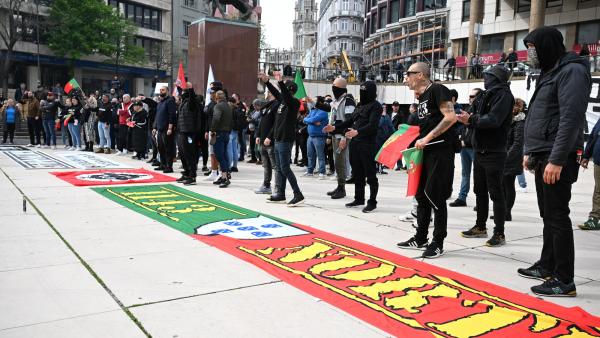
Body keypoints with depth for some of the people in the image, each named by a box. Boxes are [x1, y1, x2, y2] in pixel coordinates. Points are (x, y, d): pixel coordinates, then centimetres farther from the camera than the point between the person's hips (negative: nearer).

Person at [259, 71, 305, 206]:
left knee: (285, 168, -10)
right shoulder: (283, 100, 13)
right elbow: (276, 92, 26)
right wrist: (266, 81, 22)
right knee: (279, 168, 12)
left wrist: (280, 82, -38)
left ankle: (298, 195, -6)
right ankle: (280, 195, 18)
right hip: (278, 139, 9)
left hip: (285, 140, -9)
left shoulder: (294, 102, -11)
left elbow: (286, 95, -29)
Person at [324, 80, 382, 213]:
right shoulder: (360, 105, 18)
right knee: (357, 173, 13)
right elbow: (350, 121, 21)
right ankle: (359, 198, 24)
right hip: (355, 143, 8)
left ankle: (372, 202, 6)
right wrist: (335, 127, 11)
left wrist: (357, 132, -33)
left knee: (370, 174, -1)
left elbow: (372, 126, -19)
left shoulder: (376, 106, -7)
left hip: (368, 144, -8)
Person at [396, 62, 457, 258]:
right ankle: (420, 239, 23)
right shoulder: (421, 97, 17)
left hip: (441, 151, -9)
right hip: (425, 152, 9)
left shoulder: (438, 90, -10)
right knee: (421, 196, 12)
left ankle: (438, 243, 7)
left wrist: (427, 138, -21)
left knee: (436, 197, -4)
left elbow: (451, 117, -21)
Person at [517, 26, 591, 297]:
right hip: (543, 157, 9)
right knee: (548, 215, 15)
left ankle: (564, 280, 0)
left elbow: (571, 119, -20)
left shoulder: (572, 71, -11)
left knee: (557, 217, -6)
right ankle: (547, 266, 26)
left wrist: (556, 160, -24)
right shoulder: (550, 72, 19)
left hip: (557, 159, -9)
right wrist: (529, 152, 19)